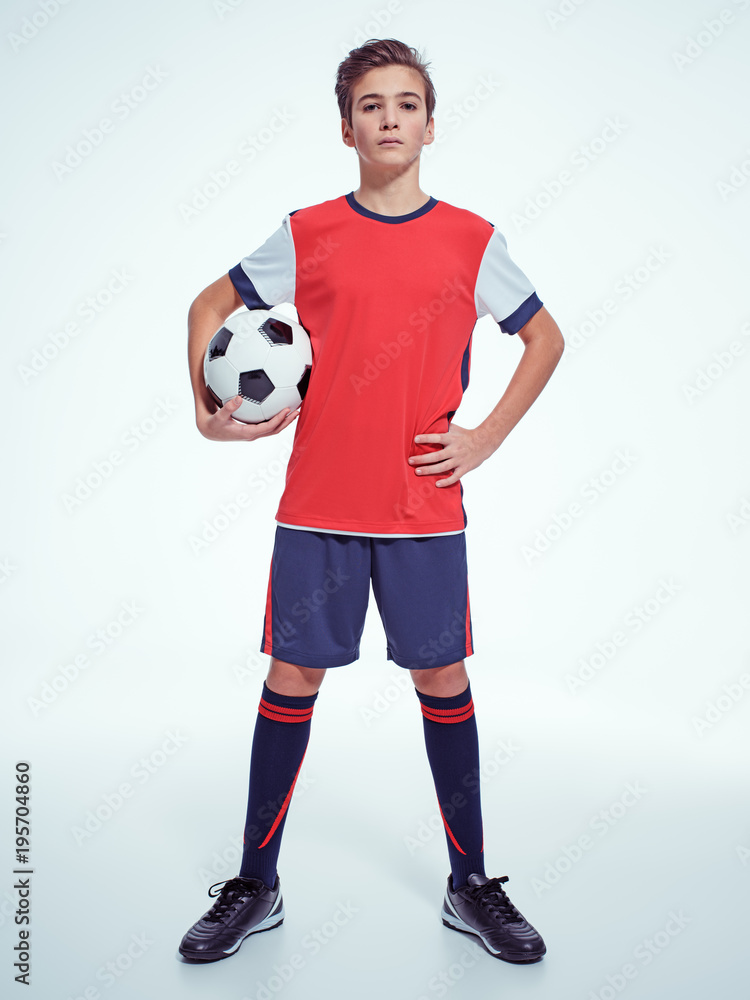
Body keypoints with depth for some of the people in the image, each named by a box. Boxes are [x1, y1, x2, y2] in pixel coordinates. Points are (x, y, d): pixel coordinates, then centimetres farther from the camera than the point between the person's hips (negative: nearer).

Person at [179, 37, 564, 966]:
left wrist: (486, 438, 3)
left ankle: (471, 886, 27)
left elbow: (545, 338, 14)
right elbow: (209, 307, 15)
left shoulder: (471, 240, 5)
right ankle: (255, 887, 26)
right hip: (316, 506, 0)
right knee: (292, 678, 6)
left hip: (426, 507, 0)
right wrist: (208, 409, 2)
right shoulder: (306, 234, 5)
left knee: (443, 681, 7)